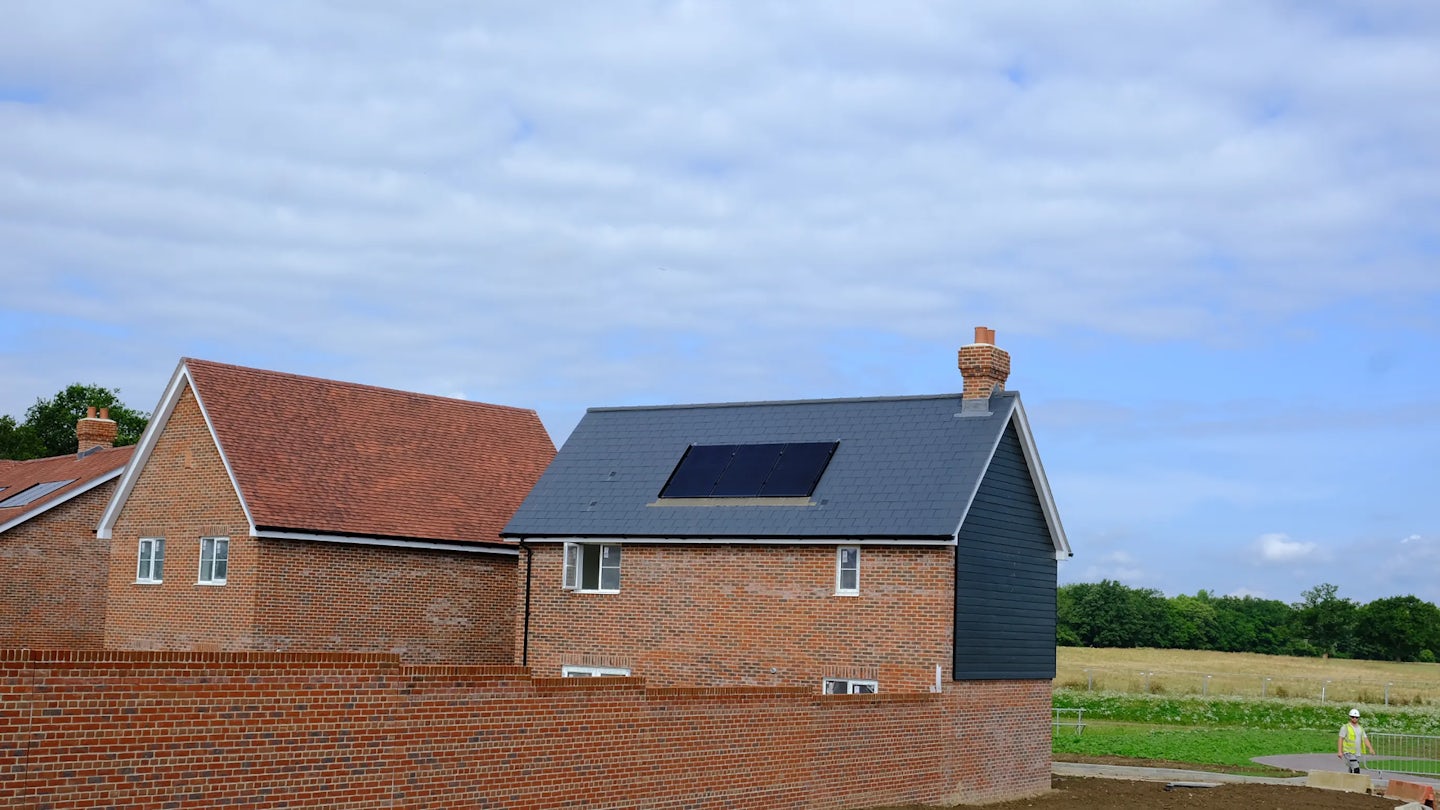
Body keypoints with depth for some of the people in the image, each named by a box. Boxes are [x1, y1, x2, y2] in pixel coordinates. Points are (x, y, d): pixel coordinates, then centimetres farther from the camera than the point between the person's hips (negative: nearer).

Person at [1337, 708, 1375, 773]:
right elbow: (1341, 739, -8)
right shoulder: (1345, 727, -4)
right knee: (1356, 769, -19)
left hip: (1357, 753, 6)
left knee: (1352, 771, 9)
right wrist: (1340, 751, -16)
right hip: (1349, 752, -6)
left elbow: (1365, 739, 8)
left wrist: (1370, 748, -7)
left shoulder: (1360, 728, 15)